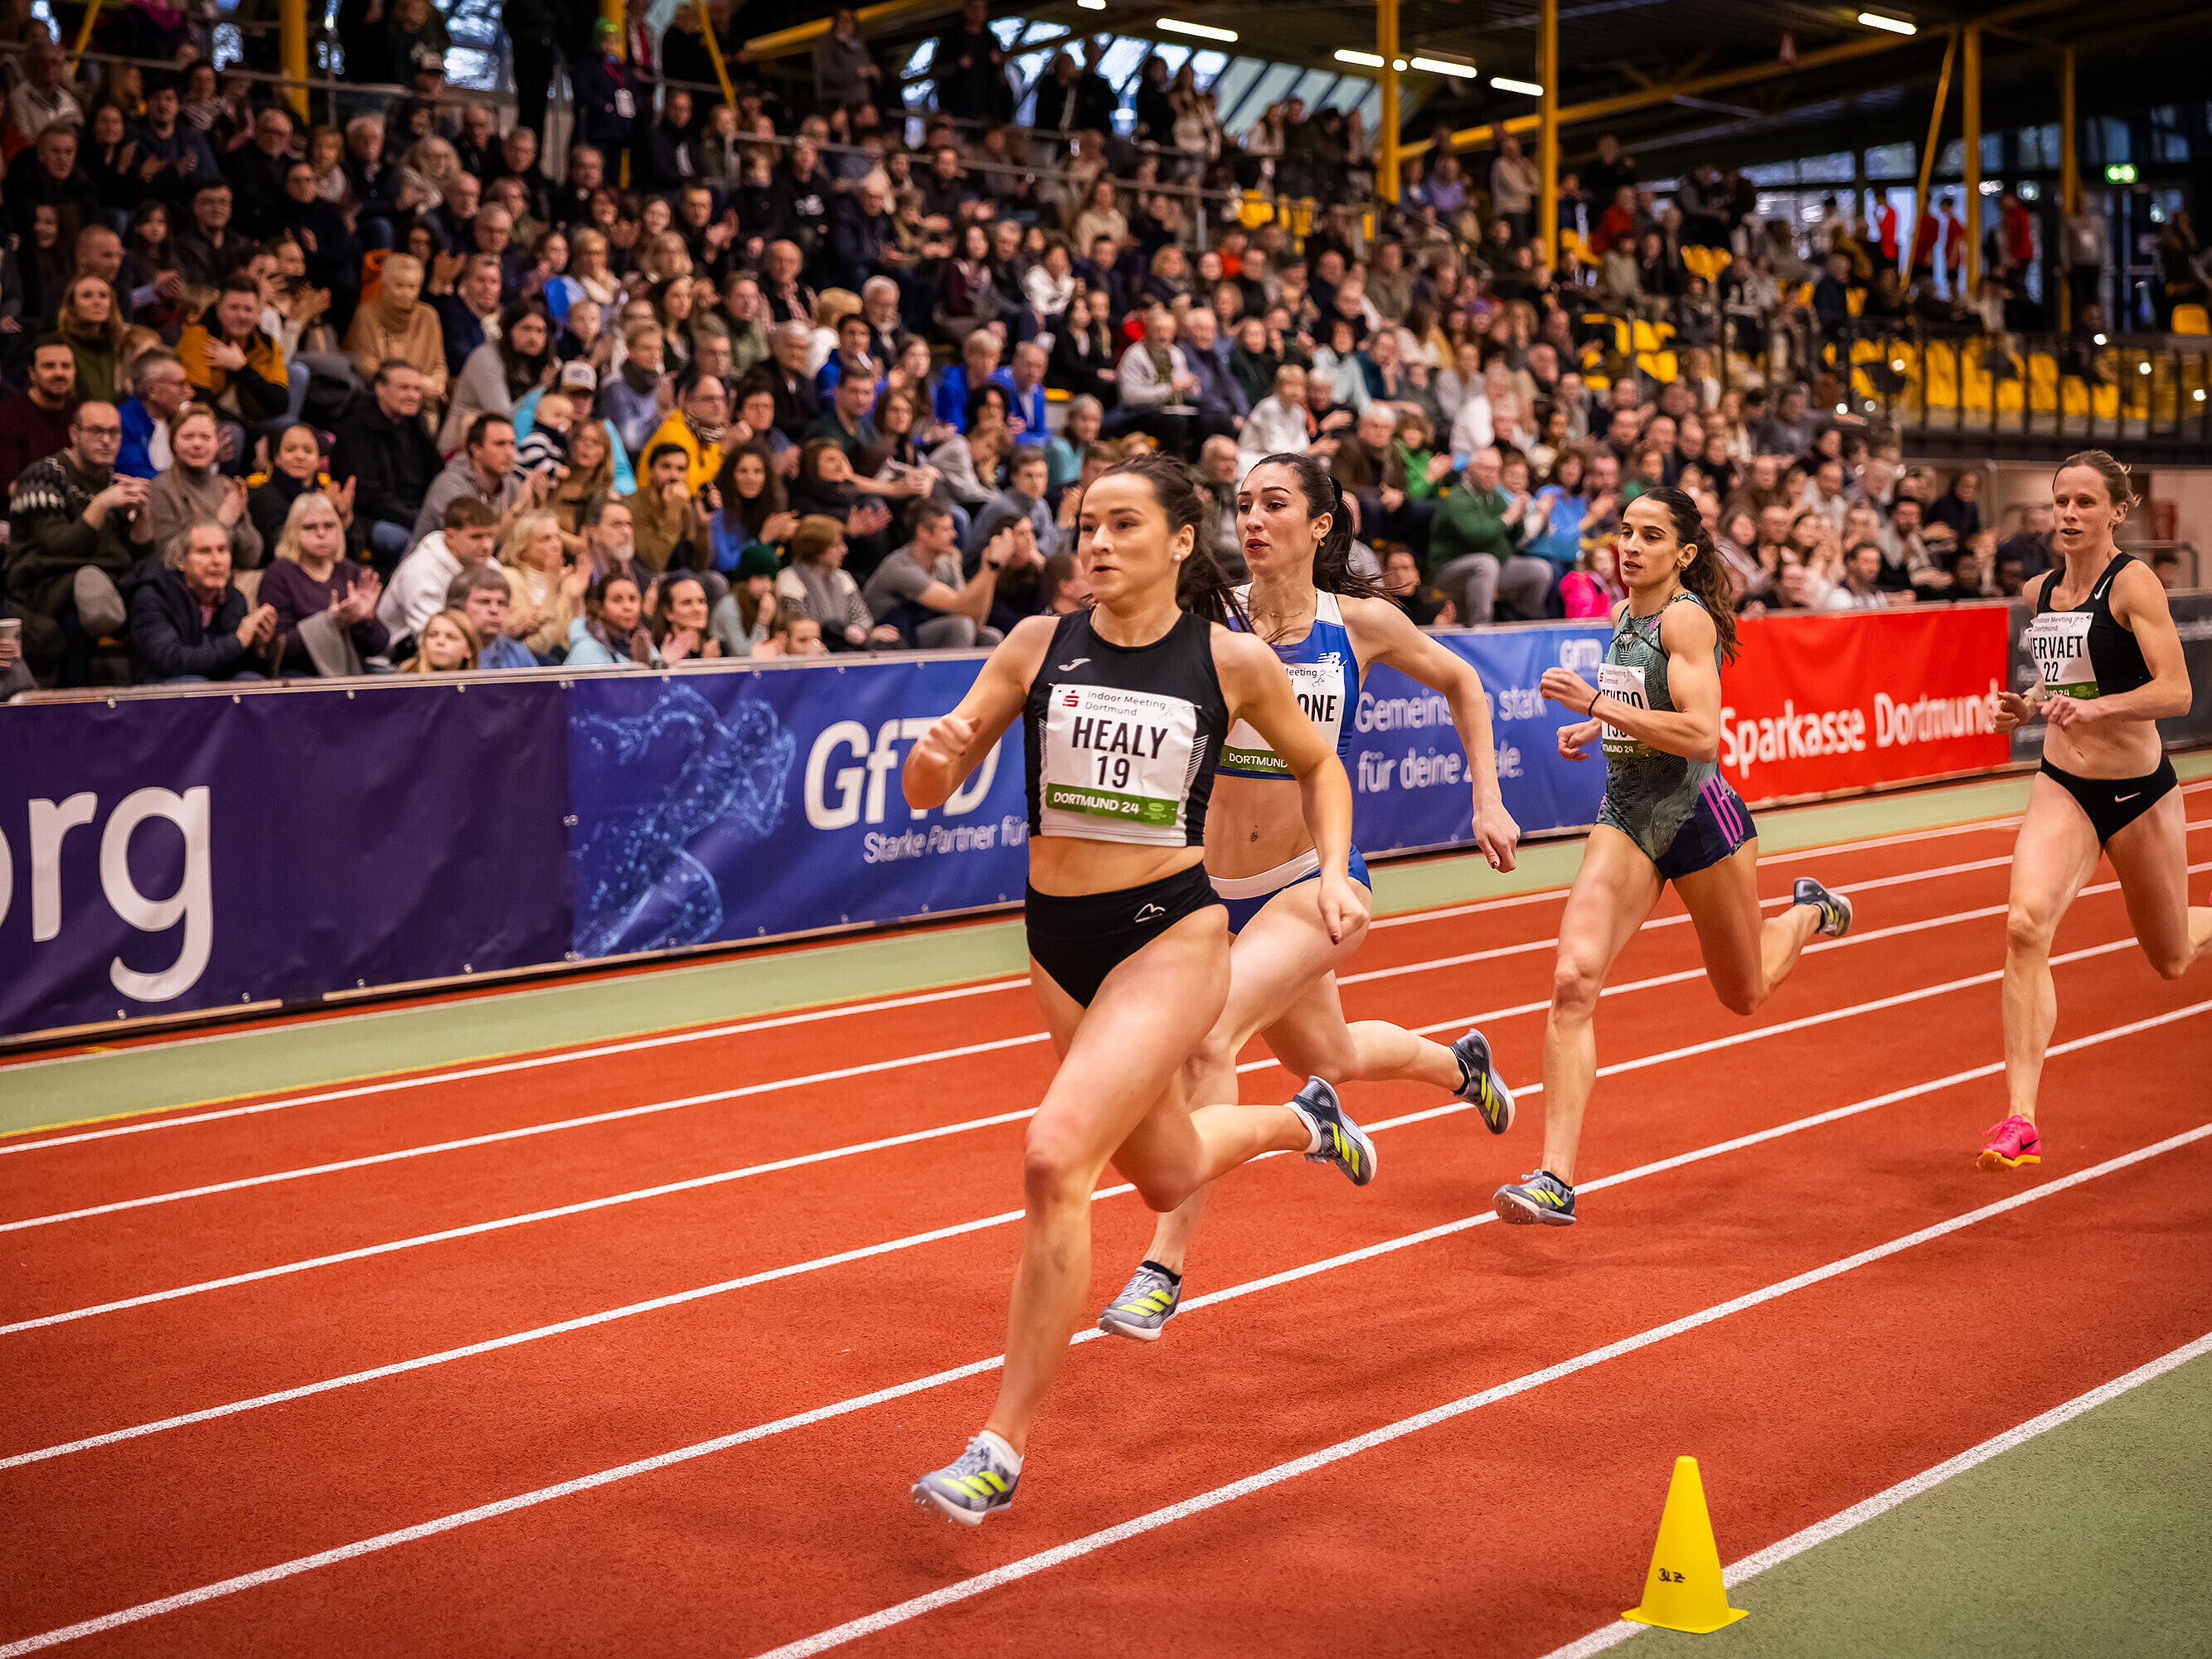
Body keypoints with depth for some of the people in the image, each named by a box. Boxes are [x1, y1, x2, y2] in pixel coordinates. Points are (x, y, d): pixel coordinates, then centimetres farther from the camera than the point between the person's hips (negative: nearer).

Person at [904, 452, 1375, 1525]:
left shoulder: (1233, 660, -7)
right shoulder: (1041, 647, -2)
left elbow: (1317, 764, 12)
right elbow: (926, 792, -2)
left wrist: (1335, 871, -3)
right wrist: (936, 750, -24)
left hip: (1171, 934, -5)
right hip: (1059, 939, 5)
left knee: (1055, 1158, -23)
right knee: (1165, 1175, 22)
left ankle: (1002, 1447, -13)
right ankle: (1300, 1123, 57)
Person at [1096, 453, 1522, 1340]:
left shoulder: (1361, 624, -6)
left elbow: (1460, 682, 11)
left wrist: (1488, 800, 7)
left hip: (1316, 883, -3)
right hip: (1218, 889, 3)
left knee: (1208, 1034, -26)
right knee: (1329, 1060, 23)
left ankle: (1164, 1267, -17)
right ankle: (1458, 1065, 57)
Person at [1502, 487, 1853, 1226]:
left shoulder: (1687, 617, -15)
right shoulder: (1625, 612, 8)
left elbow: (1700, 734, -26)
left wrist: (1596, 702, -29)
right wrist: (1595, 728, 9)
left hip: (1697, 814, -5)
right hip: (1625, 816, 6)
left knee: (1745, 994, 17)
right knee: (1572, 980, -17)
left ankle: (1808, 911, 53)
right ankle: (1555, 1181, -20)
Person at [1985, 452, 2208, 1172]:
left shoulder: (2133, 581, -13)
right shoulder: (2039, 592, 5)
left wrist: (2096, 708, -35)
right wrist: (2028, 706, 2)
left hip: (2140, 793, -3)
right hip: (2061, 788, 4)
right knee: (2025, 924, -22)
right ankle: (2020, 1120, -23)